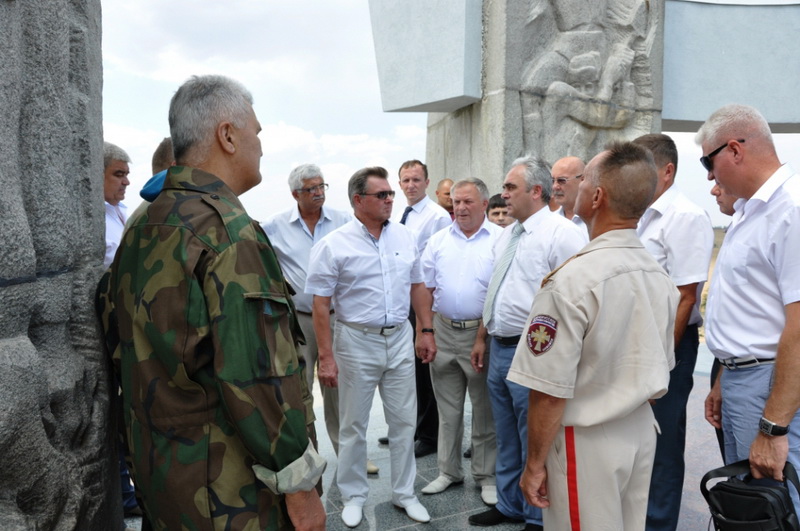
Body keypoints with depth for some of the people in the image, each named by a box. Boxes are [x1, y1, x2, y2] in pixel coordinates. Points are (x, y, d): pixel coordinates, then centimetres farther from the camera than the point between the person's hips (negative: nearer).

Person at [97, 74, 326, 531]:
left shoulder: (143, 230, 8)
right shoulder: (228, 231, -22)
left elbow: (130, 354, 14)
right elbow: (258, 376, -26)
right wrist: (299, 485, -17)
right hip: (228, 492, -9)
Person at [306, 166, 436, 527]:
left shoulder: (404, 237, 2)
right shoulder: (333, 246, -11)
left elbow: (417, 286, 11)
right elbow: (321, 305, -10)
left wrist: (426, 330, 7)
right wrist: (326, 357, -13)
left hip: (400, 338, 4)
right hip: (357, 340, -3)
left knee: (404, 420, 12)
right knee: (353, 424, 10)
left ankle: (404, 492, 29)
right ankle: (353, 496, 29)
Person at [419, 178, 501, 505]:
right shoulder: (438, 241, 7)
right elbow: (425, 290, 7)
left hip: (483, 333, -3)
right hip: (443, 332, 4)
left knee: (485, 411, 9)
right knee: (447, 408, 14)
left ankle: (486, 476, 24)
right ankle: (449, 470, 29)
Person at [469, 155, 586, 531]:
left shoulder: (562, 234, -13)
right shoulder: (507, 235, 13)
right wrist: (483, 339, 20)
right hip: (499, 348, 9)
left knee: (534, 442, 4)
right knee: (506, 439, 21)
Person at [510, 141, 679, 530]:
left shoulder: (571, 280, -24)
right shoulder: (660, 276, 0)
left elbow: (550, 392, -22)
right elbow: (662, 369, 11)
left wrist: (535, 462, -10)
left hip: (586, 440, -7)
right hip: (642, 432, 7)